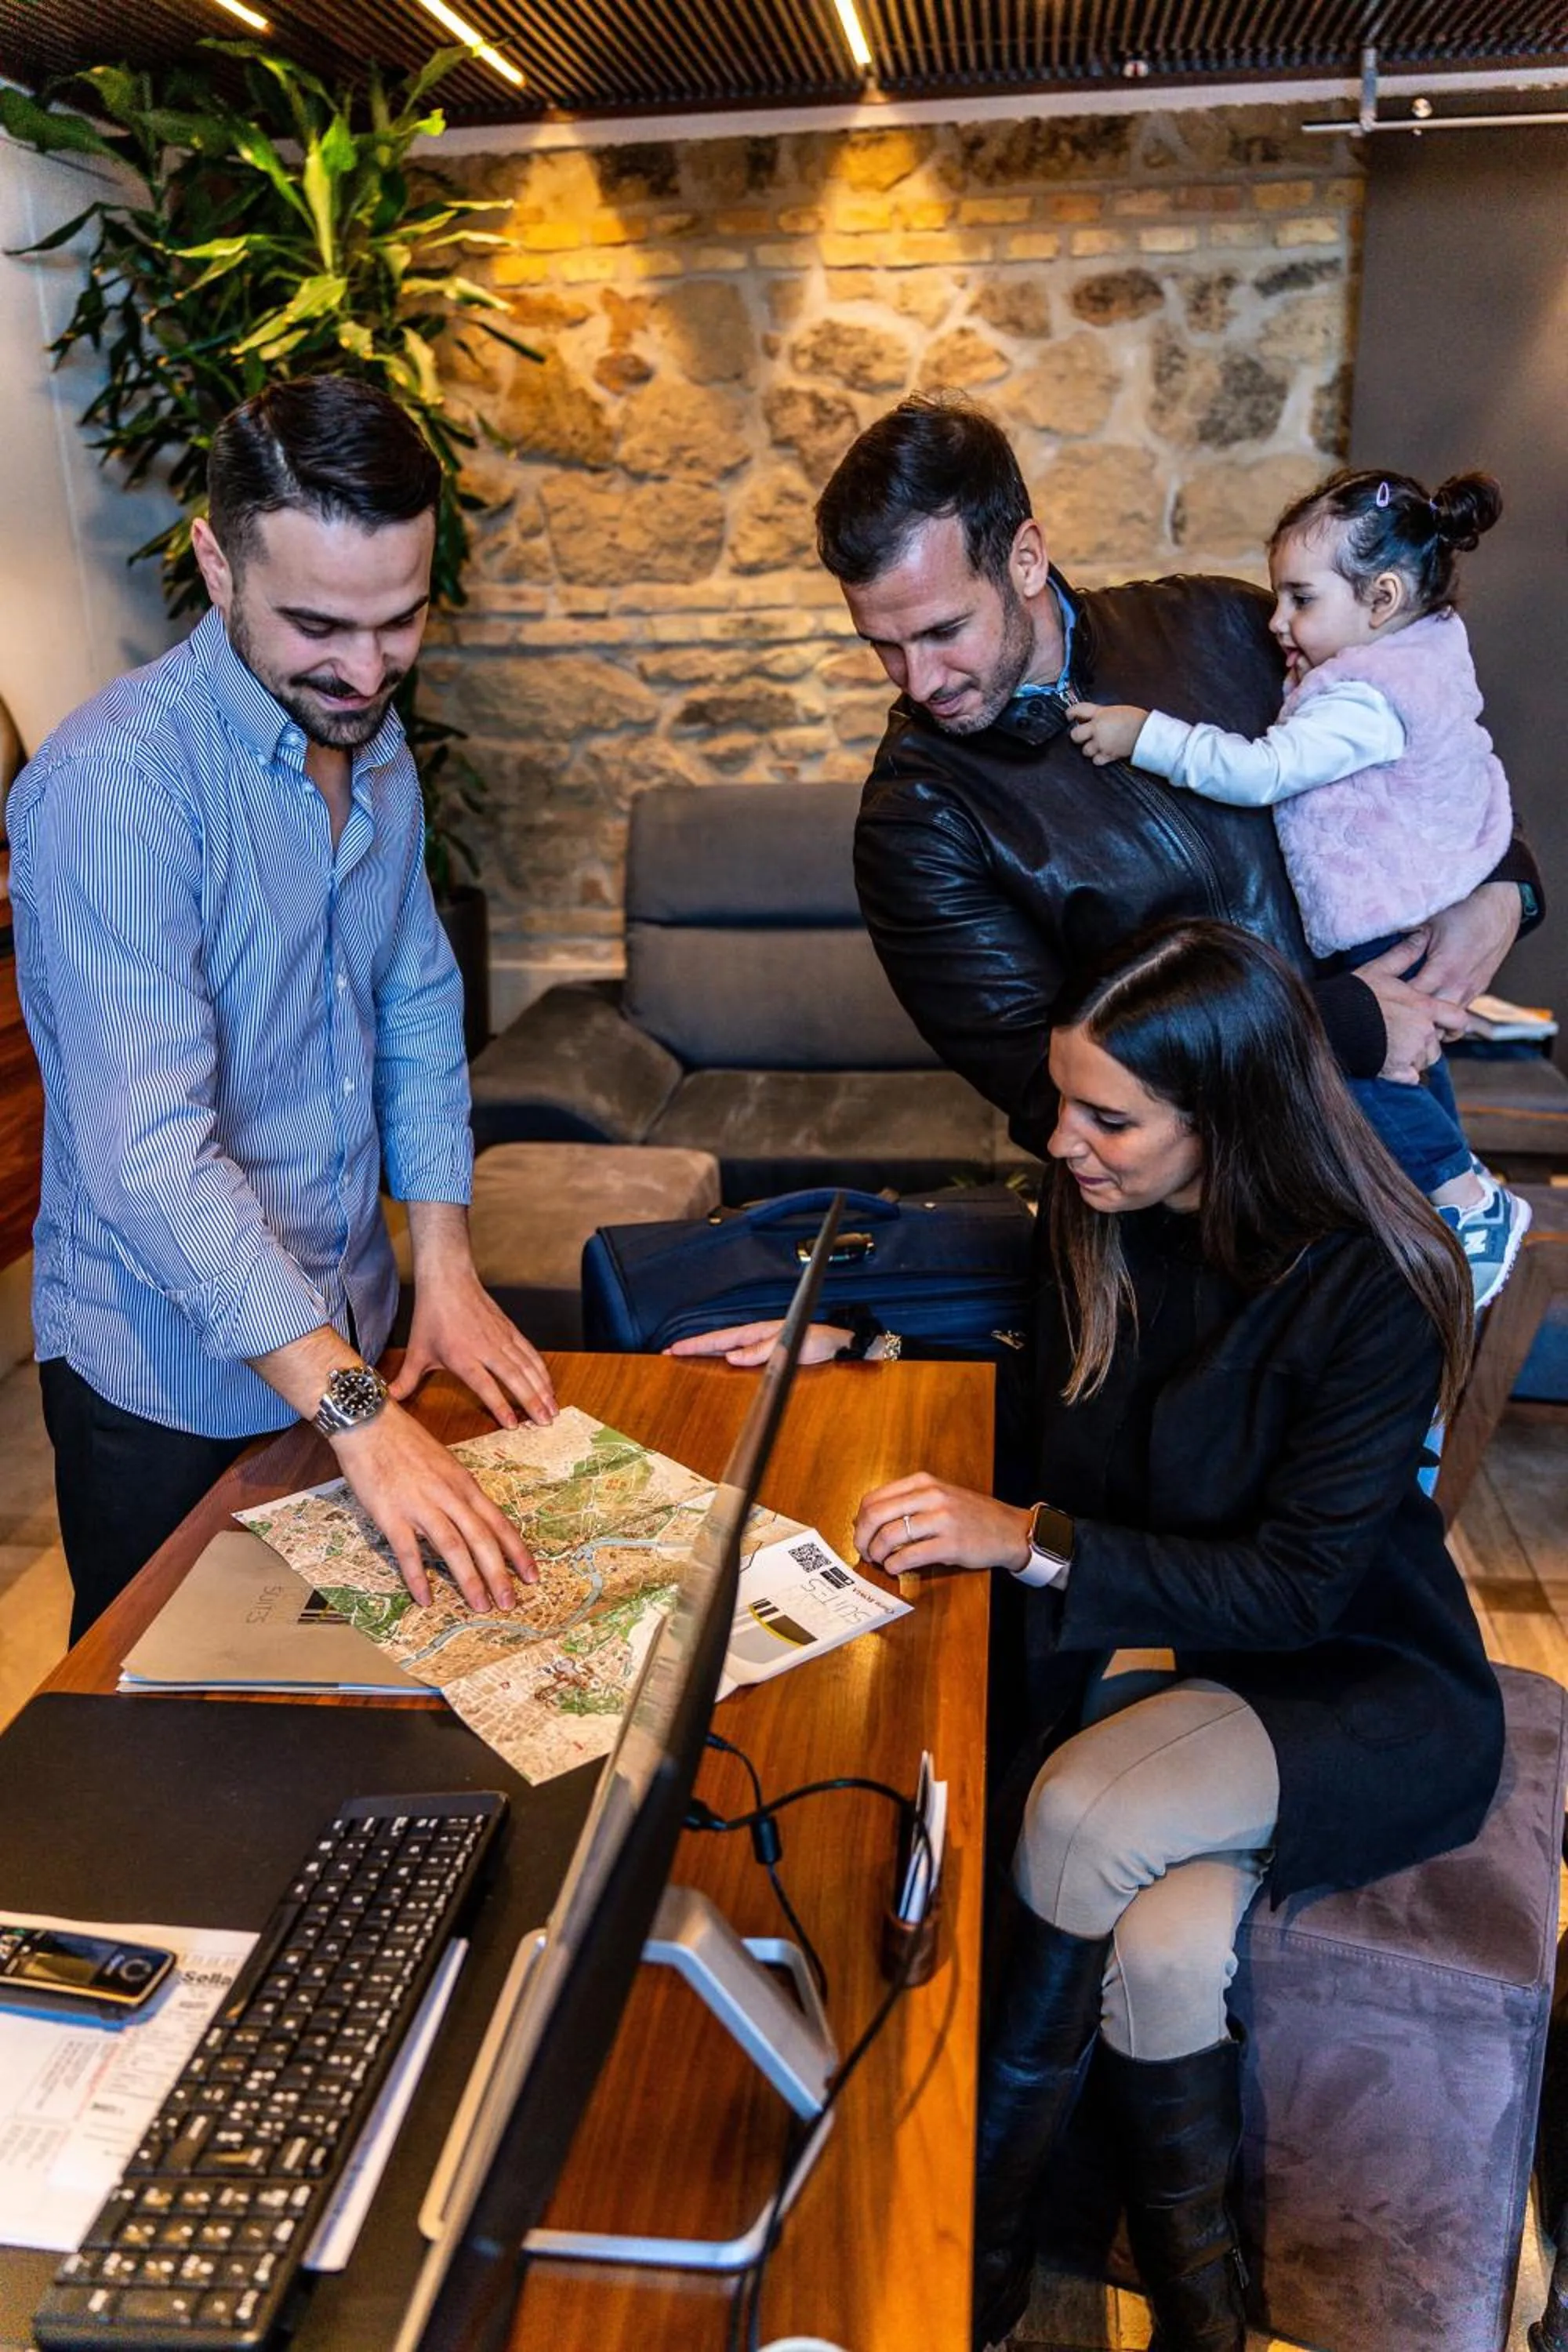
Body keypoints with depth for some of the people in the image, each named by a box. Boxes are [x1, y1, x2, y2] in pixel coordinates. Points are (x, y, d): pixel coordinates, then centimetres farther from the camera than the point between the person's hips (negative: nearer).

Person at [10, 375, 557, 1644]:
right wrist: (360, 1416, -36)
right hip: (171, 1377, -6)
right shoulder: (112, 781, -25)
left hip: (351, 1332, 7)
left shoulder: (373, 739, 2)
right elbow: (150, 1156, -32)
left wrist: (447, 1268, -1)